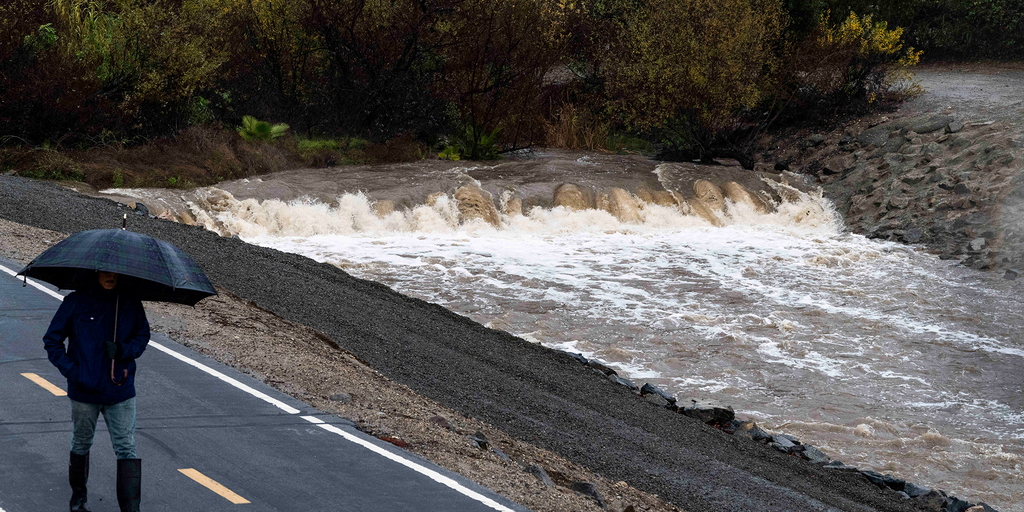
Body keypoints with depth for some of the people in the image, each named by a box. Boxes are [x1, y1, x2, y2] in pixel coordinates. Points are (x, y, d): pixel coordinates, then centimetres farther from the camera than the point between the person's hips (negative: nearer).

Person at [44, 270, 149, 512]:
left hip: (120, 391, 1)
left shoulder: (131, 303, -2)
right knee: (81, 445, 16)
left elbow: (143, 335, 8)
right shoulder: (75, 302, -8)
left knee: (126, 449, -5)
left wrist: (124, 349, -13)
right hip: (84, 391, -1)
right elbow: (52, 340, -1)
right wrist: (70, 370, -12)